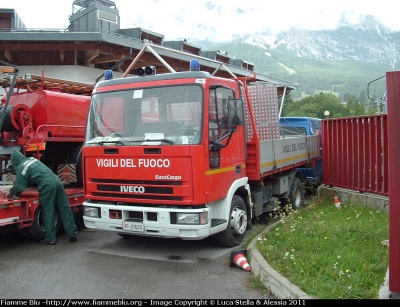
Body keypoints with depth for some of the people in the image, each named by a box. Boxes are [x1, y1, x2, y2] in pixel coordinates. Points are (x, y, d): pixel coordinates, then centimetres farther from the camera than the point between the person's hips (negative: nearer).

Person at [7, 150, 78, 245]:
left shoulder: (21, 168, 2)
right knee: (64, 210, 8)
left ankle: (50, 239, 10)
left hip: (47, 186, -7)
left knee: (48, 213, 4)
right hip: (57, 181, 7)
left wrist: (12, 193, 23)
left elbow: (19, 188, 1)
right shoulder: (32, 159, 26)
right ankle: (73, 234, 11)